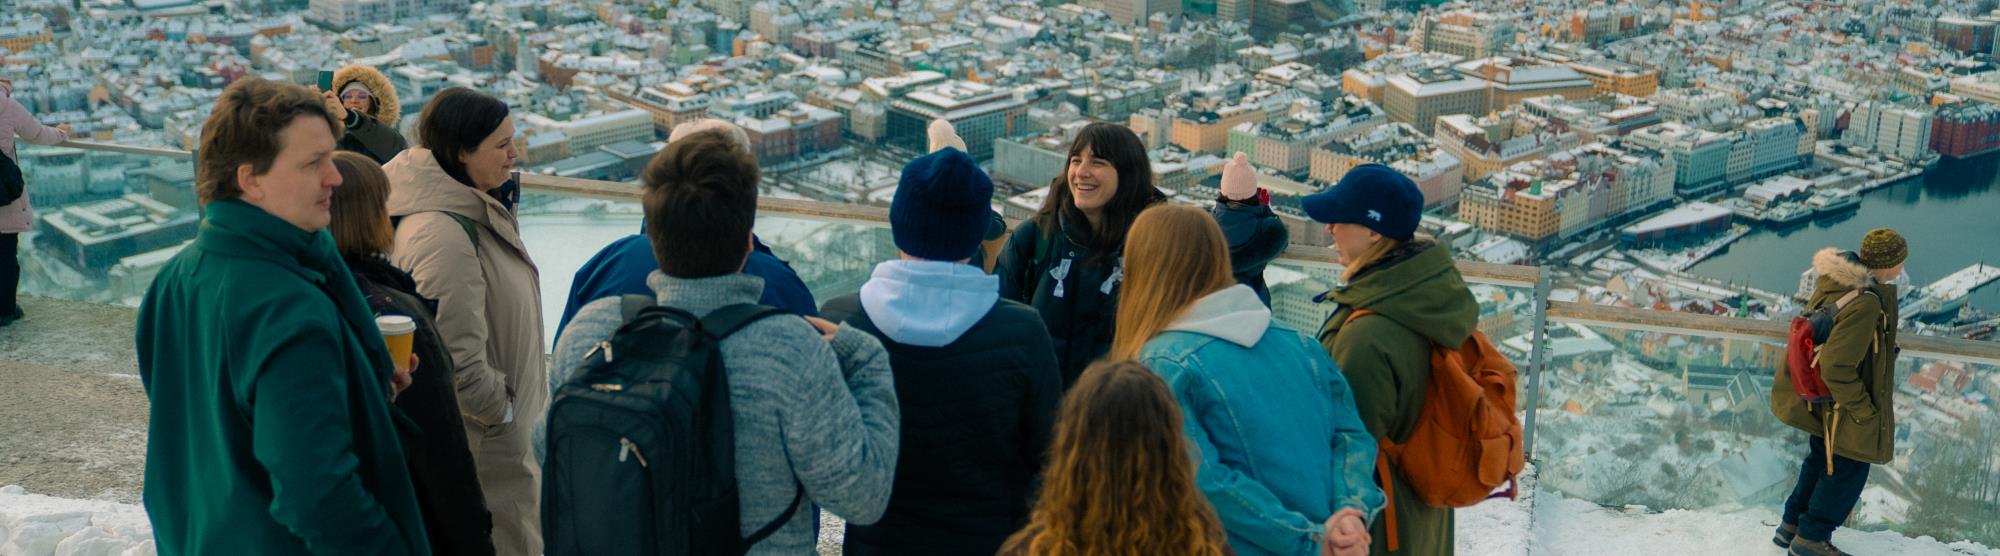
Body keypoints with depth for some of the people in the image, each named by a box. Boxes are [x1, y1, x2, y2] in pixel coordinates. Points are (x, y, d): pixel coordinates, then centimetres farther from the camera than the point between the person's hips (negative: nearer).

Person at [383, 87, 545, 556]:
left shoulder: (472, 209, 5)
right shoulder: (442, 235, -26)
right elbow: (456, 356, -28)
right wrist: (500, 409, -13)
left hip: (501, 426, 10)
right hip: (483, 442, -10)